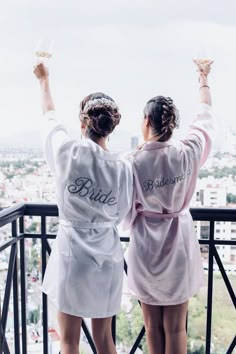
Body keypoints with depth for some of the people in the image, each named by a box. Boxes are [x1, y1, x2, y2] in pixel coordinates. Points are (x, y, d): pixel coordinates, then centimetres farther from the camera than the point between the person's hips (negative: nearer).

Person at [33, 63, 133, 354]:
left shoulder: (68, 152, -14)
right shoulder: (124, 168, -10)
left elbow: (50, 115, 6)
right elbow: (120, 214, 2)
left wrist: (44, 80, 23)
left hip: (72, 256, -2)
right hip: (107, 260, 2)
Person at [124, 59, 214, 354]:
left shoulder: (133, 162, -16)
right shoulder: (187, 153, -12)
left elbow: (128, 213, -8)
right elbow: (206, 119, 7)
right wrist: (203, 78, 22)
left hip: (145, 250, -1)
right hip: (178, 249, 1)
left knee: (153, 326, 18)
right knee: (175, 328, 14)